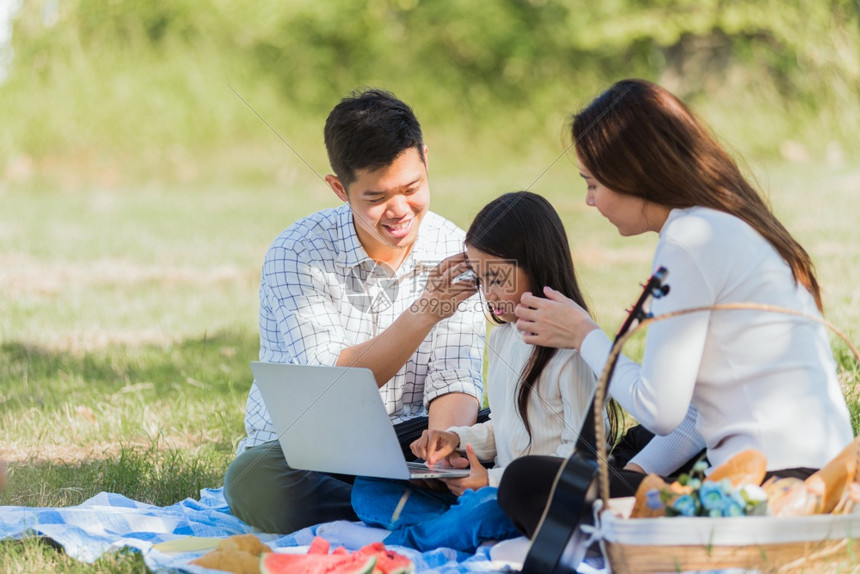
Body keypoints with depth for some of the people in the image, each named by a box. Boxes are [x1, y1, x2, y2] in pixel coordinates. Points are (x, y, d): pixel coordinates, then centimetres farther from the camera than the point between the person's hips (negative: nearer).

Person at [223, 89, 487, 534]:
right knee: (253, 480, -37)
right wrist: (423, 312, -33)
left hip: (405, 442, 3)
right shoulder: (297, 255, -14)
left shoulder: (455, 253, -4)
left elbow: (455, 379, -9)